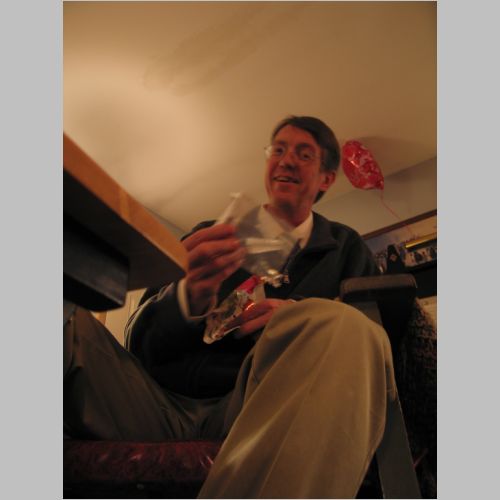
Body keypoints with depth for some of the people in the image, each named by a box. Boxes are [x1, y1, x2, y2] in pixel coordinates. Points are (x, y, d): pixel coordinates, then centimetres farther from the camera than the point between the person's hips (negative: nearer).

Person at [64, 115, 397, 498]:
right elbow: (140, 338, 7)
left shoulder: (346, 248, 17)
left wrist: (302, 320, -15)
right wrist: (190, 295, -17)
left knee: (342, 328, -32)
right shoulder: (213, 236, 16)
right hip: (164, 405, 1)